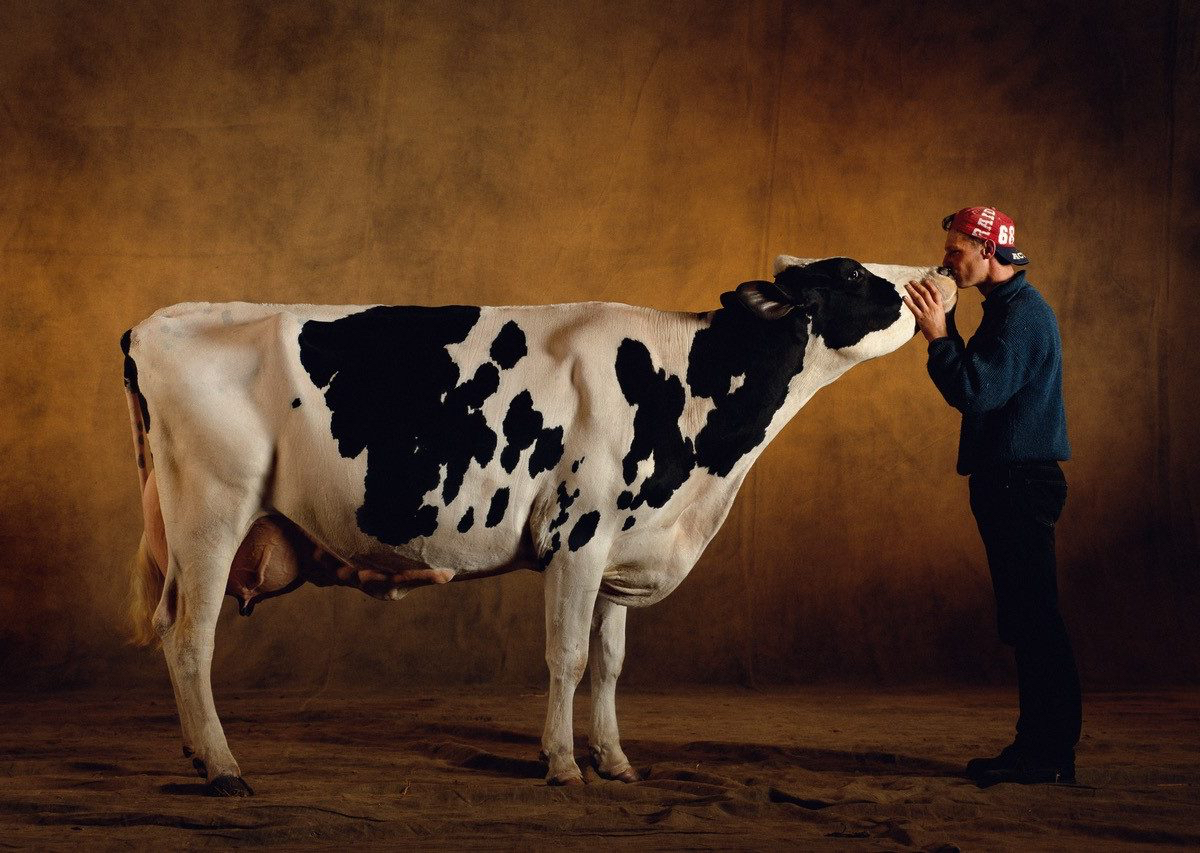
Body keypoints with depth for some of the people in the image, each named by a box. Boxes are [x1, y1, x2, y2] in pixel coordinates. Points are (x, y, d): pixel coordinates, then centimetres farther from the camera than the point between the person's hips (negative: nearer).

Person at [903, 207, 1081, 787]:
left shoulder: (1022, 312, -14)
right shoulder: (1009, 308, 18)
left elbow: (978, 392, -22)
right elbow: (975, 387, 18)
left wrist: (939, 334, -18)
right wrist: (944, 332, 10)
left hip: (1022, 482, -11)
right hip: (1006, 482, 11)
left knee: (1032, 619, -8)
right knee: (1027, 619, 11)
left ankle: (1048, 754, -6)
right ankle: (1041, 746, 16)